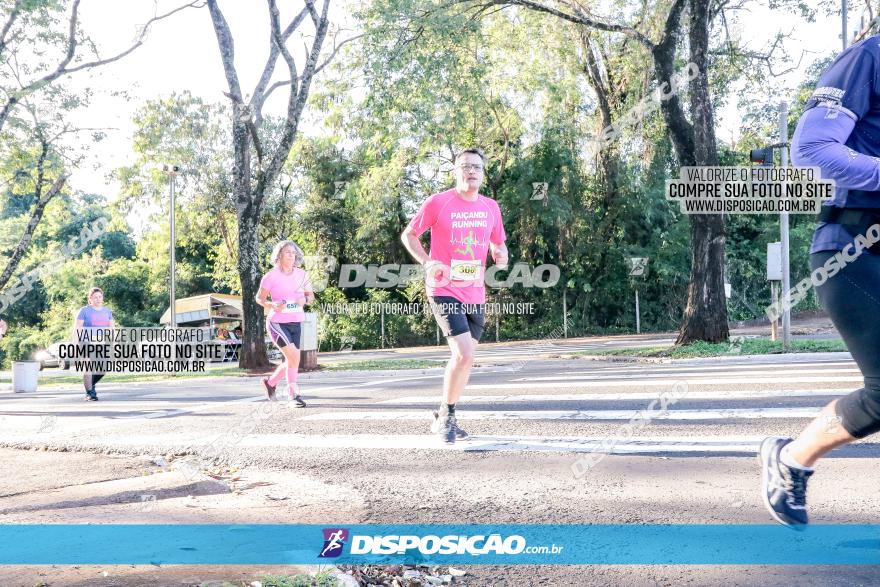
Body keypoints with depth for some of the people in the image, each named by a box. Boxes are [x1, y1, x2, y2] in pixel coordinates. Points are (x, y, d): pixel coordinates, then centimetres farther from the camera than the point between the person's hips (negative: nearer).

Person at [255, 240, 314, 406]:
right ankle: (294, 395, -9)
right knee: (294, 356, -19)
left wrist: (305, 299, -11)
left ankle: (270, 382, 38)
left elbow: (311, 295, 12)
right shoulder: (271, 276, -9)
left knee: (291, 361, 11)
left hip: (295, 323, 5)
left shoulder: (301, 274, 2)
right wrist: (272, 305, -20)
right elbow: (259, 298, 0)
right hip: (277, 323, -5)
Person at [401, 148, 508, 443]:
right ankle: (445, 416, 0)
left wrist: (501, 255, -4)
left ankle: (446, 418, 29)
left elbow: (498, 244, 20)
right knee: (464, 354, -19)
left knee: (464, 357, 12)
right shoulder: (437, 203, -7)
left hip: (475, 294, 6)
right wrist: (427, 263, -12)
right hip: (444, 290, -6)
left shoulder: (491, 207, 7)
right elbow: (408, 235, 3)